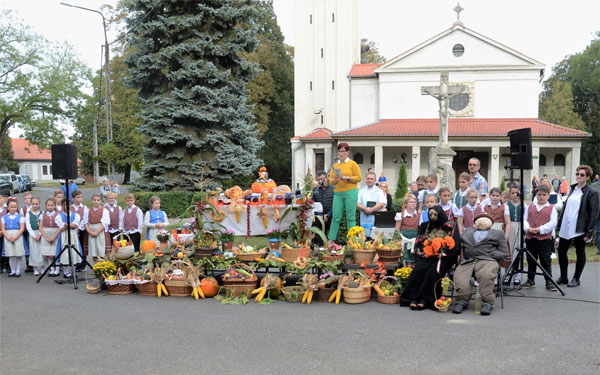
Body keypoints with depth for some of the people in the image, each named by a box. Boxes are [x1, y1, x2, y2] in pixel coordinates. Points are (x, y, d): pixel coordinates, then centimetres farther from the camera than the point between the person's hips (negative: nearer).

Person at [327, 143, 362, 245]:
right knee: (335, 217, 0)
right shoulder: (335, 165, 17)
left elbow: (359, 178, -3)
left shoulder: (352, 164, 4)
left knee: (350, 218, -4)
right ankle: (331, 241, 3)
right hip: (338, 193, 4)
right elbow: (330, 180, 14)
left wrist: (346, 178, -12)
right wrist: (335, 180, -8)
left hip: (350, 192, -4)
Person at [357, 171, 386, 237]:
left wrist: (371, 210, -14)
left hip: (375, 219, -2)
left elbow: (382, 204, -5)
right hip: (364, 219, 2)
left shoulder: (379, 191, 10)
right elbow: (358, 204, 4)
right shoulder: (361, 191, 16)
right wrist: (365, 209, -15)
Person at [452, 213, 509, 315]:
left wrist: (491, 254, -2)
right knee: (459, 275, -29)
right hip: (467, 261, 2)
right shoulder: (467, 231, 33)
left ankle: (487, 303, -25)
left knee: (486, 274, -35)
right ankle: (462, 300, -16)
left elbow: (504, 253, 16)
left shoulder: (497, 233, 27)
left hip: (487, 260, -2)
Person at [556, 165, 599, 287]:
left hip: (579, 229, -6)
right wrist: (560, 224, 11)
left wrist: (589, 232, -15)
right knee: (561, 251, 9)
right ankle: (563, 277, 23)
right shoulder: (573, 189, 11)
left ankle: (576, 279, 19)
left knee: (580, 254, 7)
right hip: (566, 228, 6)